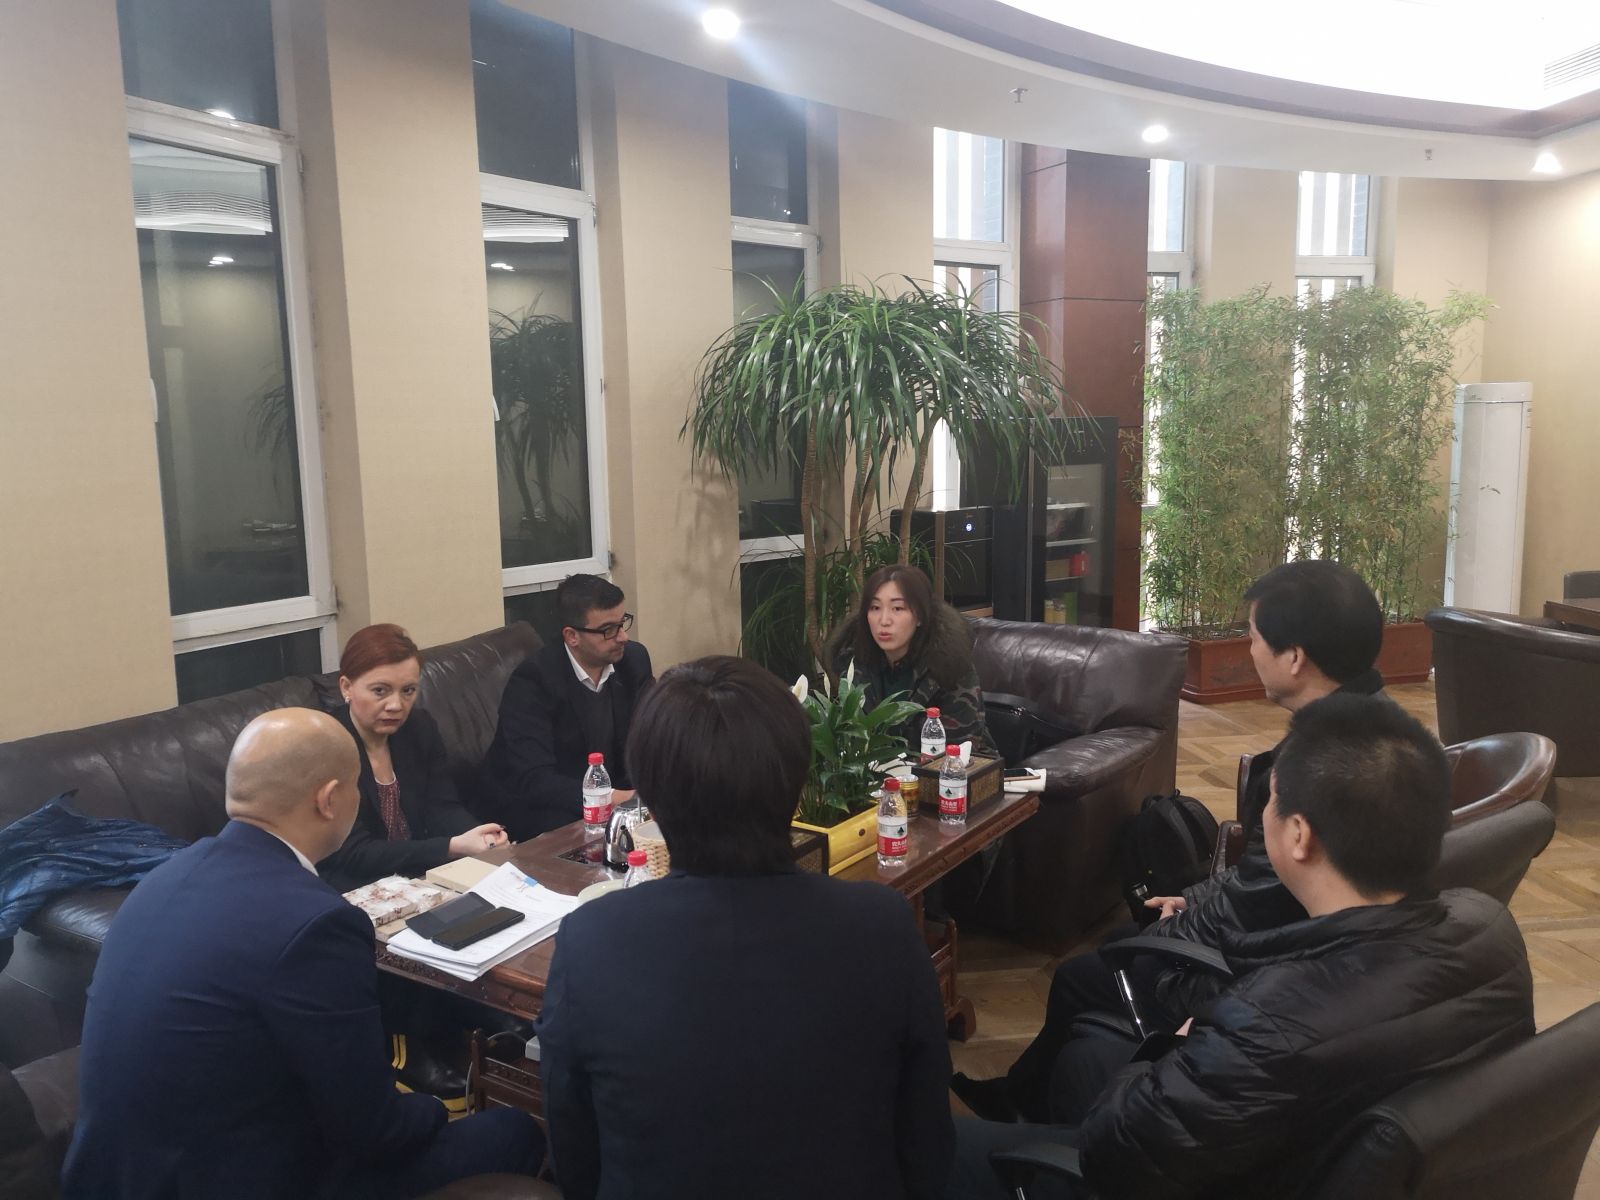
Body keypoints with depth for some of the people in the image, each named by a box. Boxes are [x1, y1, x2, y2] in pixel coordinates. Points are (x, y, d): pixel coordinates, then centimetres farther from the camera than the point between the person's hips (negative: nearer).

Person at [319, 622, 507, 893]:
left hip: (423, 875, 7)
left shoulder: (421, 727, 2)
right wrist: (453, 848, -32)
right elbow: (355, 854, -22)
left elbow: (442, 808, -1)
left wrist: (480, 836, -25)